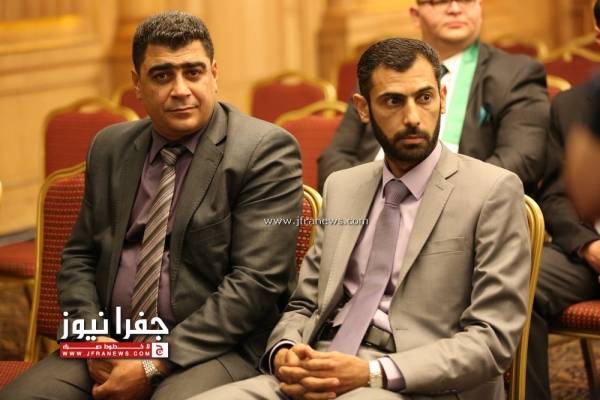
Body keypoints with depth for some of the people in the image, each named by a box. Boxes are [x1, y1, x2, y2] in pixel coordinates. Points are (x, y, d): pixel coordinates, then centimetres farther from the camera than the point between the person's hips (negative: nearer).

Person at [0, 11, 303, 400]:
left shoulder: (265, 150, -6)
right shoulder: (110, 147, 12)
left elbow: (257, 280, -12)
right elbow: (79, 257, 16)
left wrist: (155, 366, -15)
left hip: (212, 349, -5)